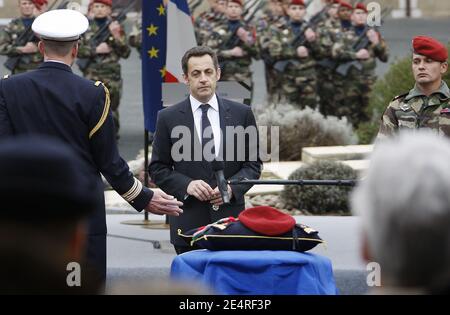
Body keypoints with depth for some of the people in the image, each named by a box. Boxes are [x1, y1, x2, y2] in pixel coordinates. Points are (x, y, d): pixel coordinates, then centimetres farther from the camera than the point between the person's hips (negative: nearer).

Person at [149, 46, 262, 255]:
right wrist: (186, 185, -12)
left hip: (230, 216, 1)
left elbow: (253, 164, 10)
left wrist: (232, 187, -8)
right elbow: (158, 168, 5)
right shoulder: (168, 118, 4)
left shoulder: (241, 114, 7)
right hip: (189, 223, -1)